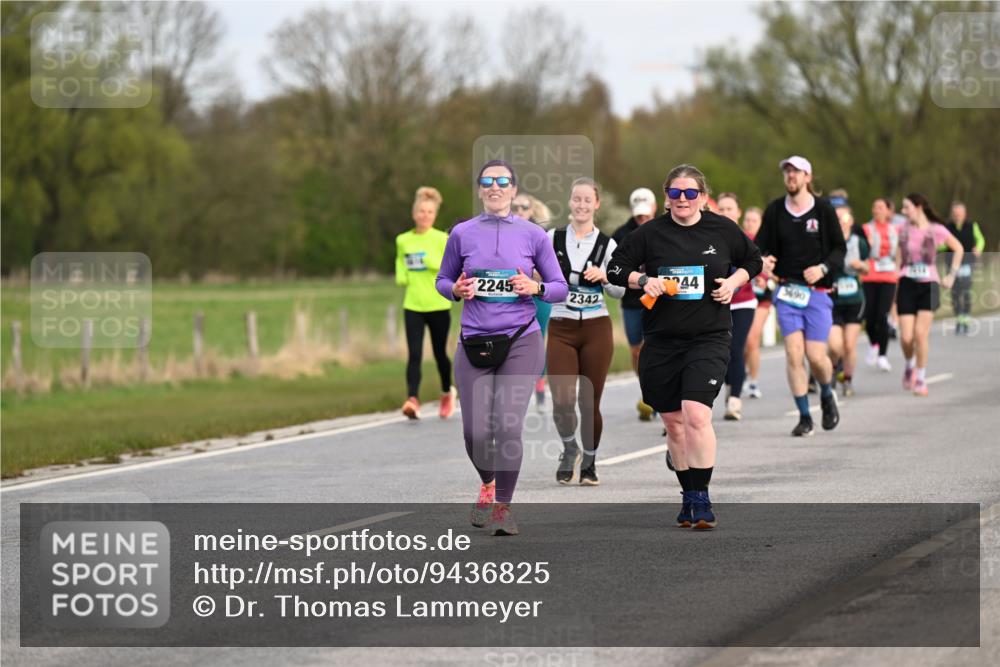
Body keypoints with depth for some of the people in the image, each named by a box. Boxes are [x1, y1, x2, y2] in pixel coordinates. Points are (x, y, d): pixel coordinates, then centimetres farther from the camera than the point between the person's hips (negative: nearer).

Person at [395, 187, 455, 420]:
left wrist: (435, 264, -24)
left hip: (438, 306, -2)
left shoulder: (442, 239, -4)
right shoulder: (403, 241, 7)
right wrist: (401, 278, 2)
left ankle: (447, 393, 35)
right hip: (412, 306, 2)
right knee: (414, 354, -12)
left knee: (439, 353, 11)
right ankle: (412, 400, -20)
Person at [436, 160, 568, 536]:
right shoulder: (462, 234, 6)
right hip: (474, 343, 2)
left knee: (508, 425, -15)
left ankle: (503, 505, 1)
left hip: (521, 341, -1)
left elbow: (560, 288, 8)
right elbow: (442, 280, 16)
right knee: (475, 432, 0)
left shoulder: (533, 235, 3)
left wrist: (535, 288, -12)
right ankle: (488, 484, 33)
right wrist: (456, 290, -6)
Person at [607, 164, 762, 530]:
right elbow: (615, 268, 6)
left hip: (709, 338, -2)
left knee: (696, 414, -19)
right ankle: (688, 497, 24)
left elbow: (752, 260, 18)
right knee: (673, 421, 9)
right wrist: (642, 280, -12)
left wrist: (734, 281, 0)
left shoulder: (723, 230, 2)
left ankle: (701, 499, -12)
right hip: (661, 340, 2)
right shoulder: (651, 233, 0)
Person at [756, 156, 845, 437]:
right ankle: (804, 417, 0)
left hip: (817, 292, -2)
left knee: (816, 355, -6)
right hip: (786, 291, 2)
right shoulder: (775, 210, 4)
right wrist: (762, 260, -15)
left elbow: (839, 249, 2)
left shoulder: (824, 210, -1)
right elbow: (760, 245, 8)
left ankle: (827, 395, 27)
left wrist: (823, 268, -16)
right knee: (794, 354, -8)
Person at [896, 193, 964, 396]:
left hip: (928, 286, -2)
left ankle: (921, 378, 4)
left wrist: (952, 275, 5)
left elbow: (958, 249, 11)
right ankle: (910, 365, 25)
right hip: (907, 285, 2)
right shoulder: (903, 230, 2)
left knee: (921, 333, -12)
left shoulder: (937, 230, -3)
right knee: (906, 337, -6)